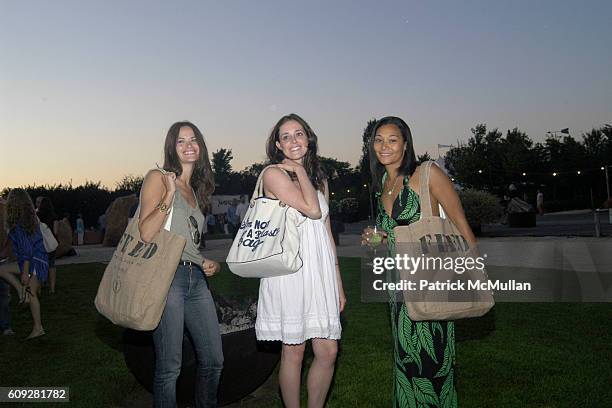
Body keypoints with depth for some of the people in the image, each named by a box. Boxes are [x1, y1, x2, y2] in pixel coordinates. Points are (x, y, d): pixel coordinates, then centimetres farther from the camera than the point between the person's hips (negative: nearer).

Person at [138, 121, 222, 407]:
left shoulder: (196, 191, 20)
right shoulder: (158, 178, -1)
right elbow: (146, 233, -13)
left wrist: (210, 264, 13)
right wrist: (169, 194, -18)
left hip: (197, 278, 7)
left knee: (213, 361, 11)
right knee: (169, 367, -1)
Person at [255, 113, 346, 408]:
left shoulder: (319, 179, 16)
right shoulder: (274, 174, -4)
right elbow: (312, 210, -16)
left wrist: (338, 282, 15)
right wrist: (300, 170, -3)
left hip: (321, 272, 6)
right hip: (290, 271, -5)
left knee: (328, 352, 6)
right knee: (294, 352, 5)